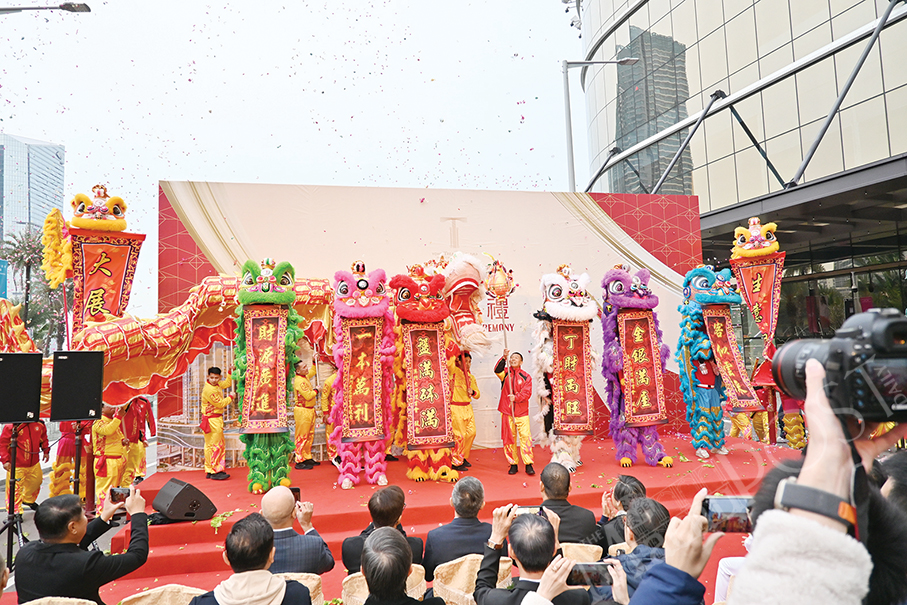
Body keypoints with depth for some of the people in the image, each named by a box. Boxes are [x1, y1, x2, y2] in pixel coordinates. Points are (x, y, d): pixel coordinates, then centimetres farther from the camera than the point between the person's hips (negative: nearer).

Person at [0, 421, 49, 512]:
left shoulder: (40, 424, -3)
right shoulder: (12, 426, -18)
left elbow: (43, 438, 15)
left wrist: (46, 451, 14)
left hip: (34, 464, 6)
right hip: (17, 465, -6)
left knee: (36, 482, 22)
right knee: (15, 488, -3)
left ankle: (28, 500, 49)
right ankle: (15, 512, 11)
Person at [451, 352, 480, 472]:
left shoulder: (471, 377, 14)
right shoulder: (454, 371, -4)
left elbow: (478, 394, 15)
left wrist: (473, 392, -6)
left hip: (468, 408, 7)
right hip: (456, 408, -7)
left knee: (471, 433, 8)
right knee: (460, 435, -7)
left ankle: (463, 457, 26)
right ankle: (456, 462, 5)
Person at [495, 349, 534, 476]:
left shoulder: (526, 377, 3)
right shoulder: (505, 372, 5)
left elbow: (527, 393, -7)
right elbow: (497, 370, -17)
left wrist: (516, 397, -24)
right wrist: (504, 358, -31)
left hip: (522, 412, -1)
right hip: (507, 411, 1)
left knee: (525, 436, -7)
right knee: (509, 438, 5)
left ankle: (528, 465, -1)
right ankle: (513, 464, 14)